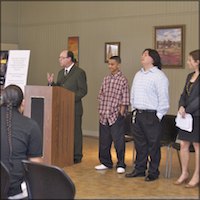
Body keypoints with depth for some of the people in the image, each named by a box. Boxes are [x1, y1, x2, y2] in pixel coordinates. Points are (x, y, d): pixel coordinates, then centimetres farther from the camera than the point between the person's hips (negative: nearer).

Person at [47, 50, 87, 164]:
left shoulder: (79, 72, -6)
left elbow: (83, 90, -10)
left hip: (74, 107, -6)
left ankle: (76, 156, 11)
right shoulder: (61, 72, 16)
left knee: (75, 132, 2)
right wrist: (51, 83, -1)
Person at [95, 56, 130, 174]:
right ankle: (106, 163, 24)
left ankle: (121, 165, 7)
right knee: (104, 141, 11)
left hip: (116, 116, -6)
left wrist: (121, 113, -11)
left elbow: (125, 100, -8)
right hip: (104, 116, 6)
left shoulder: (122, 80, -6)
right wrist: (101, 110, 9)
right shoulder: (106, 79, 12)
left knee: (118, 141, -3)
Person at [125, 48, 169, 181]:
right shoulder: (138, 75, 14)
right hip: (137, 114, 7)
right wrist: (134, 110, 15)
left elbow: (164, 98, -13)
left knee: (153, 145, 1)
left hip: (151, 115, -7)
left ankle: (153, 172, 11)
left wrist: (158, 115, -13)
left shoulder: (159, 76, -10)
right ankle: (139, 169, 25)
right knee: (140, 144, 14)